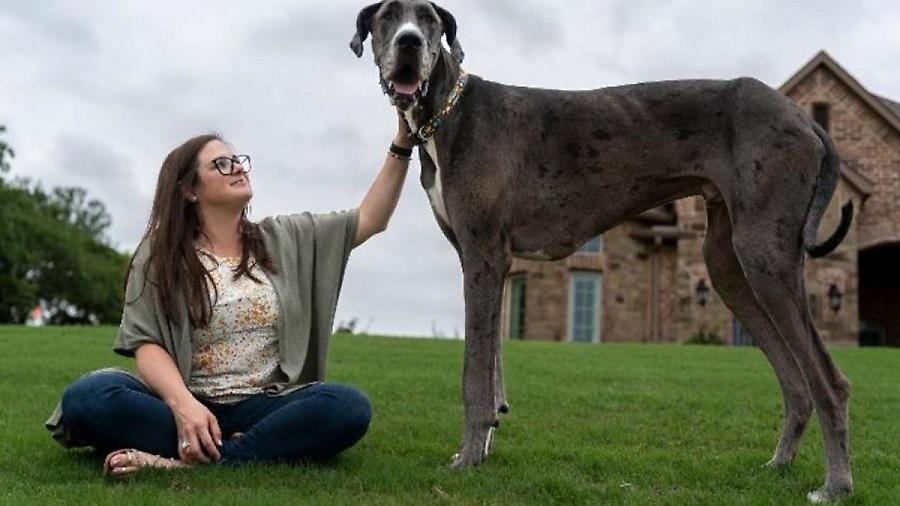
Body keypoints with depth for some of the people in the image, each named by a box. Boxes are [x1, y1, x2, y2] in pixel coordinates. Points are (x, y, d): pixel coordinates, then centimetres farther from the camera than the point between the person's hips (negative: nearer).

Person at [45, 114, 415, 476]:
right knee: (87, 396, -30)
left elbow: (370, 219, 12)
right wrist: (183, 404, -25)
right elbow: (147, 345, -4)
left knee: (349, 407, -29)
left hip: (264, 408, 2)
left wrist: (402, 144, 2)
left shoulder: (283, 240, 14)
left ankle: (187, 461, -32)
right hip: (187, 405, -1)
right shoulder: (158, 256, 6)